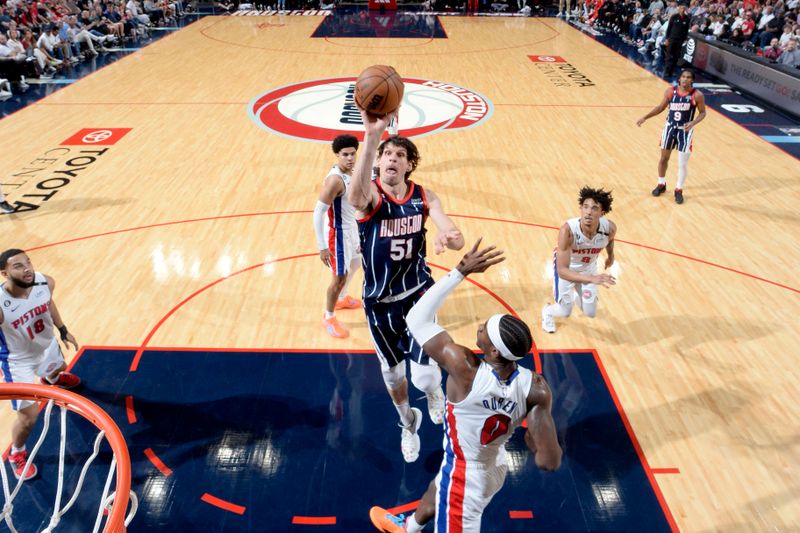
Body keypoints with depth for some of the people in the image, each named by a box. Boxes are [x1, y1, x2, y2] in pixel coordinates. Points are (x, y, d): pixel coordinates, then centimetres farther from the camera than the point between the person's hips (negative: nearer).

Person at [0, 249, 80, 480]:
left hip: (47, 346, 5)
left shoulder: (45, 282, -25)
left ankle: (51, 379, 78)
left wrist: (63, 331, 10)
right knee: (28, 416, -2)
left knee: (58, 368, 37)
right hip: (19, 362, -5)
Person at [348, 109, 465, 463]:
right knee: (392, 373, 17)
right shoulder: (370, 195, -19)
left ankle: (435, 391, 31)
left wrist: (448, 238, -44)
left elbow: (458, 238, -17)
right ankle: (408, 423, 50)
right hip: (380, 301, 0)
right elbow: (355, 194, -46)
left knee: (424, 376, -10)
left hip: (418, 293, 1)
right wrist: (372, 137, -61)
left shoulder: (424, 197, -8)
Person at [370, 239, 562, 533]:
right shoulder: (535, 388, -25)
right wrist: (532, 440, -3)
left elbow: (417, 319, -26)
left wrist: (461, 271, -26)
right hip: (495, 466, 7)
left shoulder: (465, 367, -37)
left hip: (466, 476, -7)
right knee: (436, 492, 35)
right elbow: (550, 462, -25)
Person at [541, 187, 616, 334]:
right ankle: (547, 311, 37)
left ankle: (580, 297, 46)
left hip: (589, 266, 3)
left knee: (590, 313, 9)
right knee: (564, 312, 0)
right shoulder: (568, 230, -43)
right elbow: (562, 271, -42)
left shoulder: (610, 228, -31)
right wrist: (592, 279, -54)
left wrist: (610, 255, 17)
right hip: (566, 268, -3)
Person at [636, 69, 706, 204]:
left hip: (685, 131, -3)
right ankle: (661, 184, 34)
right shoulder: (671, 91, -5)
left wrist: (693, 123, -24)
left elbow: (702, 113, -5)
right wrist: (645, 117, -1)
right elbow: (660, 107, 6)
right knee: (664, 158, 14)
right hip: (670, 128, 3)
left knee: (683, 163, -1)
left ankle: (679, 190, 16)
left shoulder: (697, 95, -13)